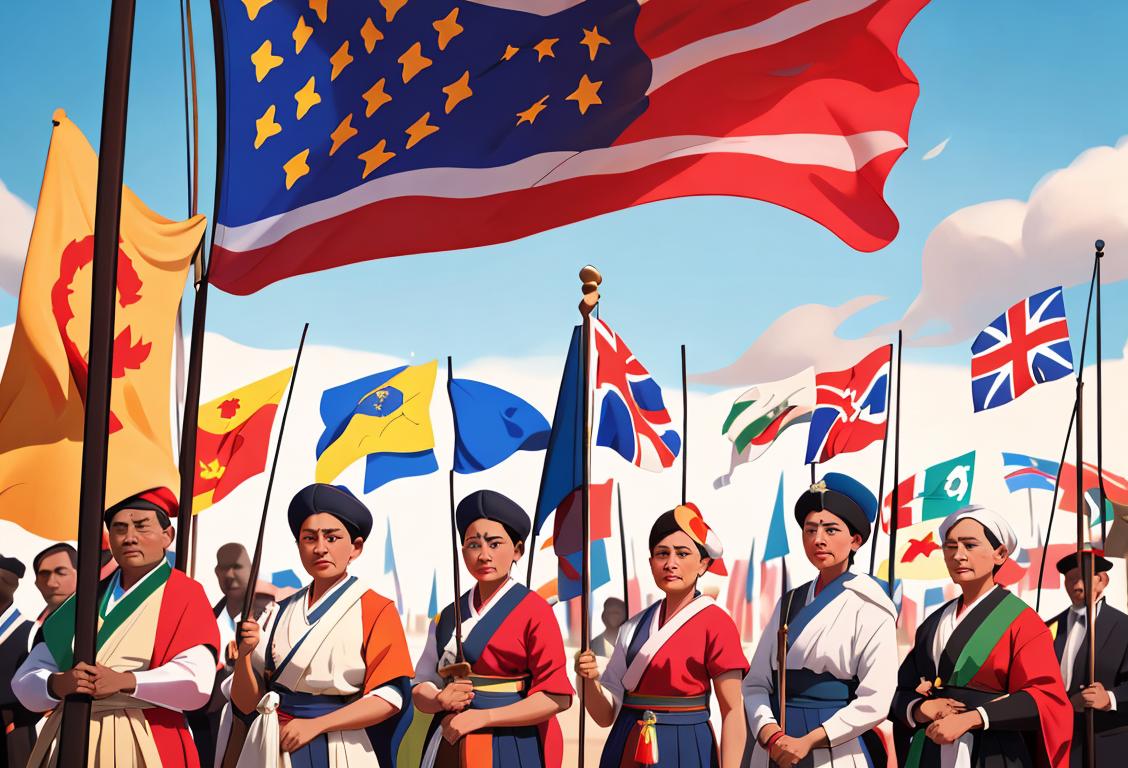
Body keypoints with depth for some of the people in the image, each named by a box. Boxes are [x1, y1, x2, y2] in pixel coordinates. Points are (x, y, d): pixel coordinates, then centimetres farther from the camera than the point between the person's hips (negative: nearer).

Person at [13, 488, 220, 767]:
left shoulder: (185, 597, -2)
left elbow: (198, 680, -16)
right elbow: (26, 680, 6)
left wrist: (124, 682, -23)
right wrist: (57, 684, -15)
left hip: (145, 744, -4)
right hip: (69, 743, 4)